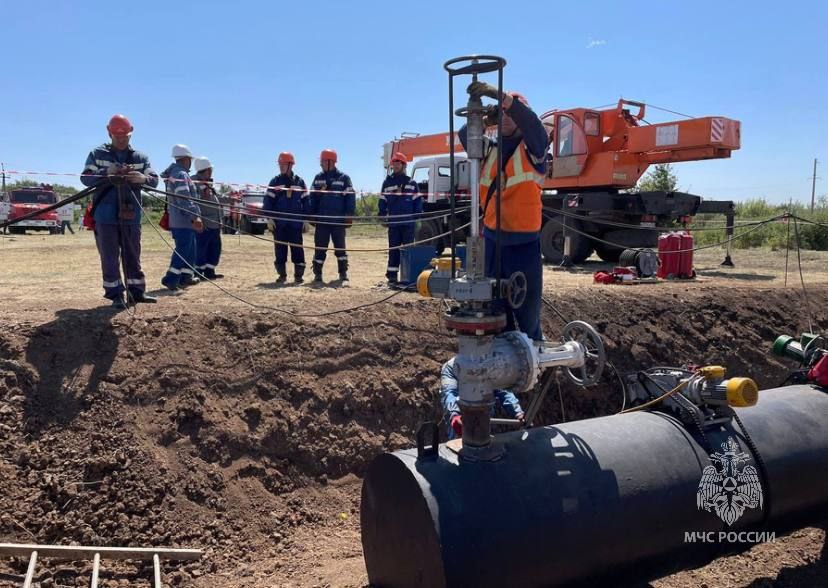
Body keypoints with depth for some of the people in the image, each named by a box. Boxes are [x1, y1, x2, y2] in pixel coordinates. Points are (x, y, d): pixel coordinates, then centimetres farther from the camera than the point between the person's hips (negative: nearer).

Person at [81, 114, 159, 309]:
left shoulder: (140, 157, 10)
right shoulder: (97, 154, 5)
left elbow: (154, 180, 3)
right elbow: (85, 178, -2)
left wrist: (143, 178, -20)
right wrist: (107, 173, -19)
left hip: (131, 215, 2)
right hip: (106, 215, -2)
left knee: (133, 256, 10)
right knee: (110, 258, 2)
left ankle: (136, 291, 19)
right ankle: (115, 295, 10)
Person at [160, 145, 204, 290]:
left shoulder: (173, 173, 18)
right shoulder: (181, 175, -14)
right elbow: (184, 199, -23)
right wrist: (195, 216, -25)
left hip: (176, 219, 10)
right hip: (184, 220, -10)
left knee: (190, 250, 16)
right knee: (183, 251, -8)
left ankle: (186, 277, 21)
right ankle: (171, 280, -10)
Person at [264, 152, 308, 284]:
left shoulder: (299, 181, 6)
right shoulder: (275, 181, 5)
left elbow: (305, 200, 9)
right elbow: (269, 200, 3)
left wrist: (305, 218, 5)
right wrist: (269, 218, -5)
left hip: (296, 222, 0)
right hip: (279, 222, 0)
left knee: (297, 248, 0)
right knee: (280, 249, 4)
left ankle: (299, 274, 7)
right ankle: (282, 274, 13)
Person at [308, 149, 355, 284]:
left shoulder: (343, 178, 0)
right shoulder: (318, 178, 10)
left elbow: (350, 197, -2)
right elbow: (312, 198, 12)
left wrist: (349, 215, -8)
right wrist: (312, 215, 4)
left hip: (338, 220, -2)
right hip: (321, 220, 2)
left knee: (340, 248, 3)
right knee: (320, 248, 3)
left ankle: (343, 275, 10)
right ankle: (317, 274, 11)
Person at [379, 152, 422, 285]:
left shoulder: (411, 183, 6)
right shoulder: (387, 182, 10)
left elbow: (417, 201, 4)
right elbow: (382, 201, 10)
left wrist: (417, 218, -3)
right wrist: (383, 218, 2)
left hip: (408, 223, -1)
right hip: (393, 223, 1)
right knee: (393, 250, 3)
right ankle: (392, 276, 6)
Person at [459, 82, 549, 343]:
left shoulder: (532, 150, -2)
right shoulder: (489, 150, 12)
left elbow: (531, 123, -22)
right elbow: (465, 136, -2)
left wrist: (500, 95, -35)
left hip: (524, 244, -4)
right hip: (492, 240, 4)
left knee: (527, 315, 2)